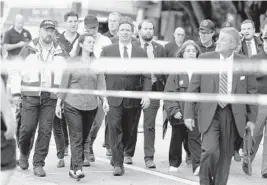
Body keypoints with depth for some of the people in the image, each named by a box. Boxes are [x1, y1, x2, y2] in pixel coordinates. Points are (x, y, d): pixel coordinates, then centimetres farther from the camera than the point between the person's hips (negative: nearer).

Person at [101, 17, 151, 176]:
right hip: (113, 98, -2)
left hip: (133, 100, 2)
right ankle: (118, 164, -11)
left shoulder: (141, 53, 8)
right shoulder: (107, 51, 6)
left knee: (127, 132, 10)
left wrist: (146, 94, -8)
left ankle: (116, 158, 30)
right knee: (115, 129, -12)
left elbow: (146, 77, 5)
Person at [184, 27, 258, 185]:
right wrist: (189, 114, -2)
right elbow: (193, 88, 2)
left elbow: (252, 92, 7)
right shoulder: (205, 59, 0)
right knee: (210, 150, -17)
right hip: (210, 113, -1)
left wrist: (252, 118, 4)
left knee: (225, 154, 6)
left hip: (233, 115, 1)